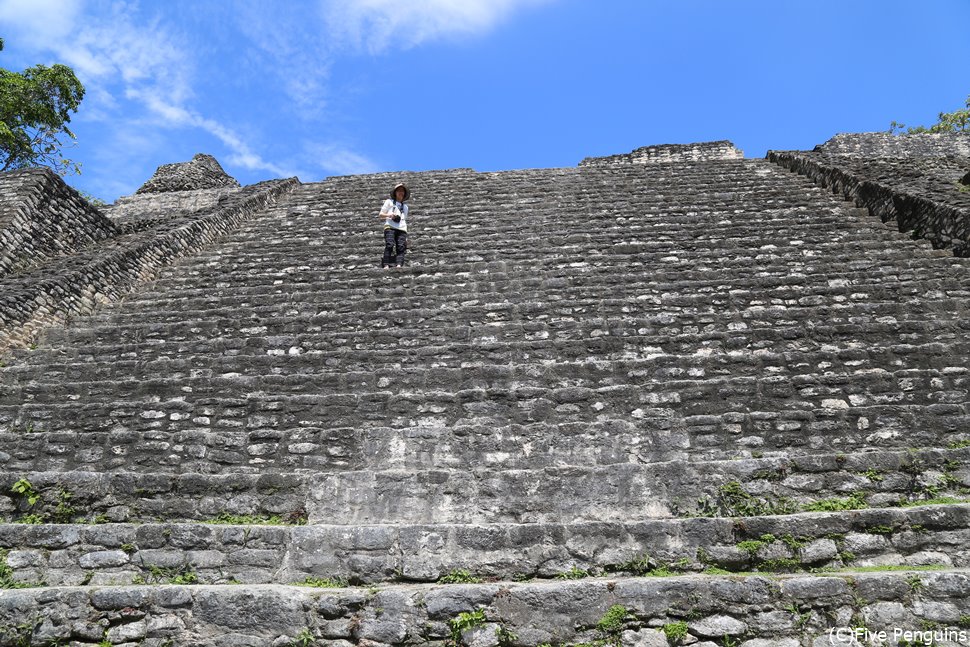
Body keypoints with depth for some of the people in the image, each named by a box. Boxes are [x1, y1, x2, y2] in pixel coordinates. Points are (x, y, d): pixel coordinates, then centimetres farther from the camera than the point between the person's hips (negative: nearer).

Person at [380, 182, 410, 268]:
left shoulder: (405, 206, 34)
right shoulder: (389, 202, 22)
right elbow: (381, 215, 17)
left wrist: (406, 236, 21)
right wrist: (389, 215, -7)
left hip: (402, 229, 3)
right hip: (390, 227, -3)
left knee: (401, 247, -20)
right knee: (389, 245, -25)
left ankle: (399, 265, -37)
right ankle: (386, 265, -35)